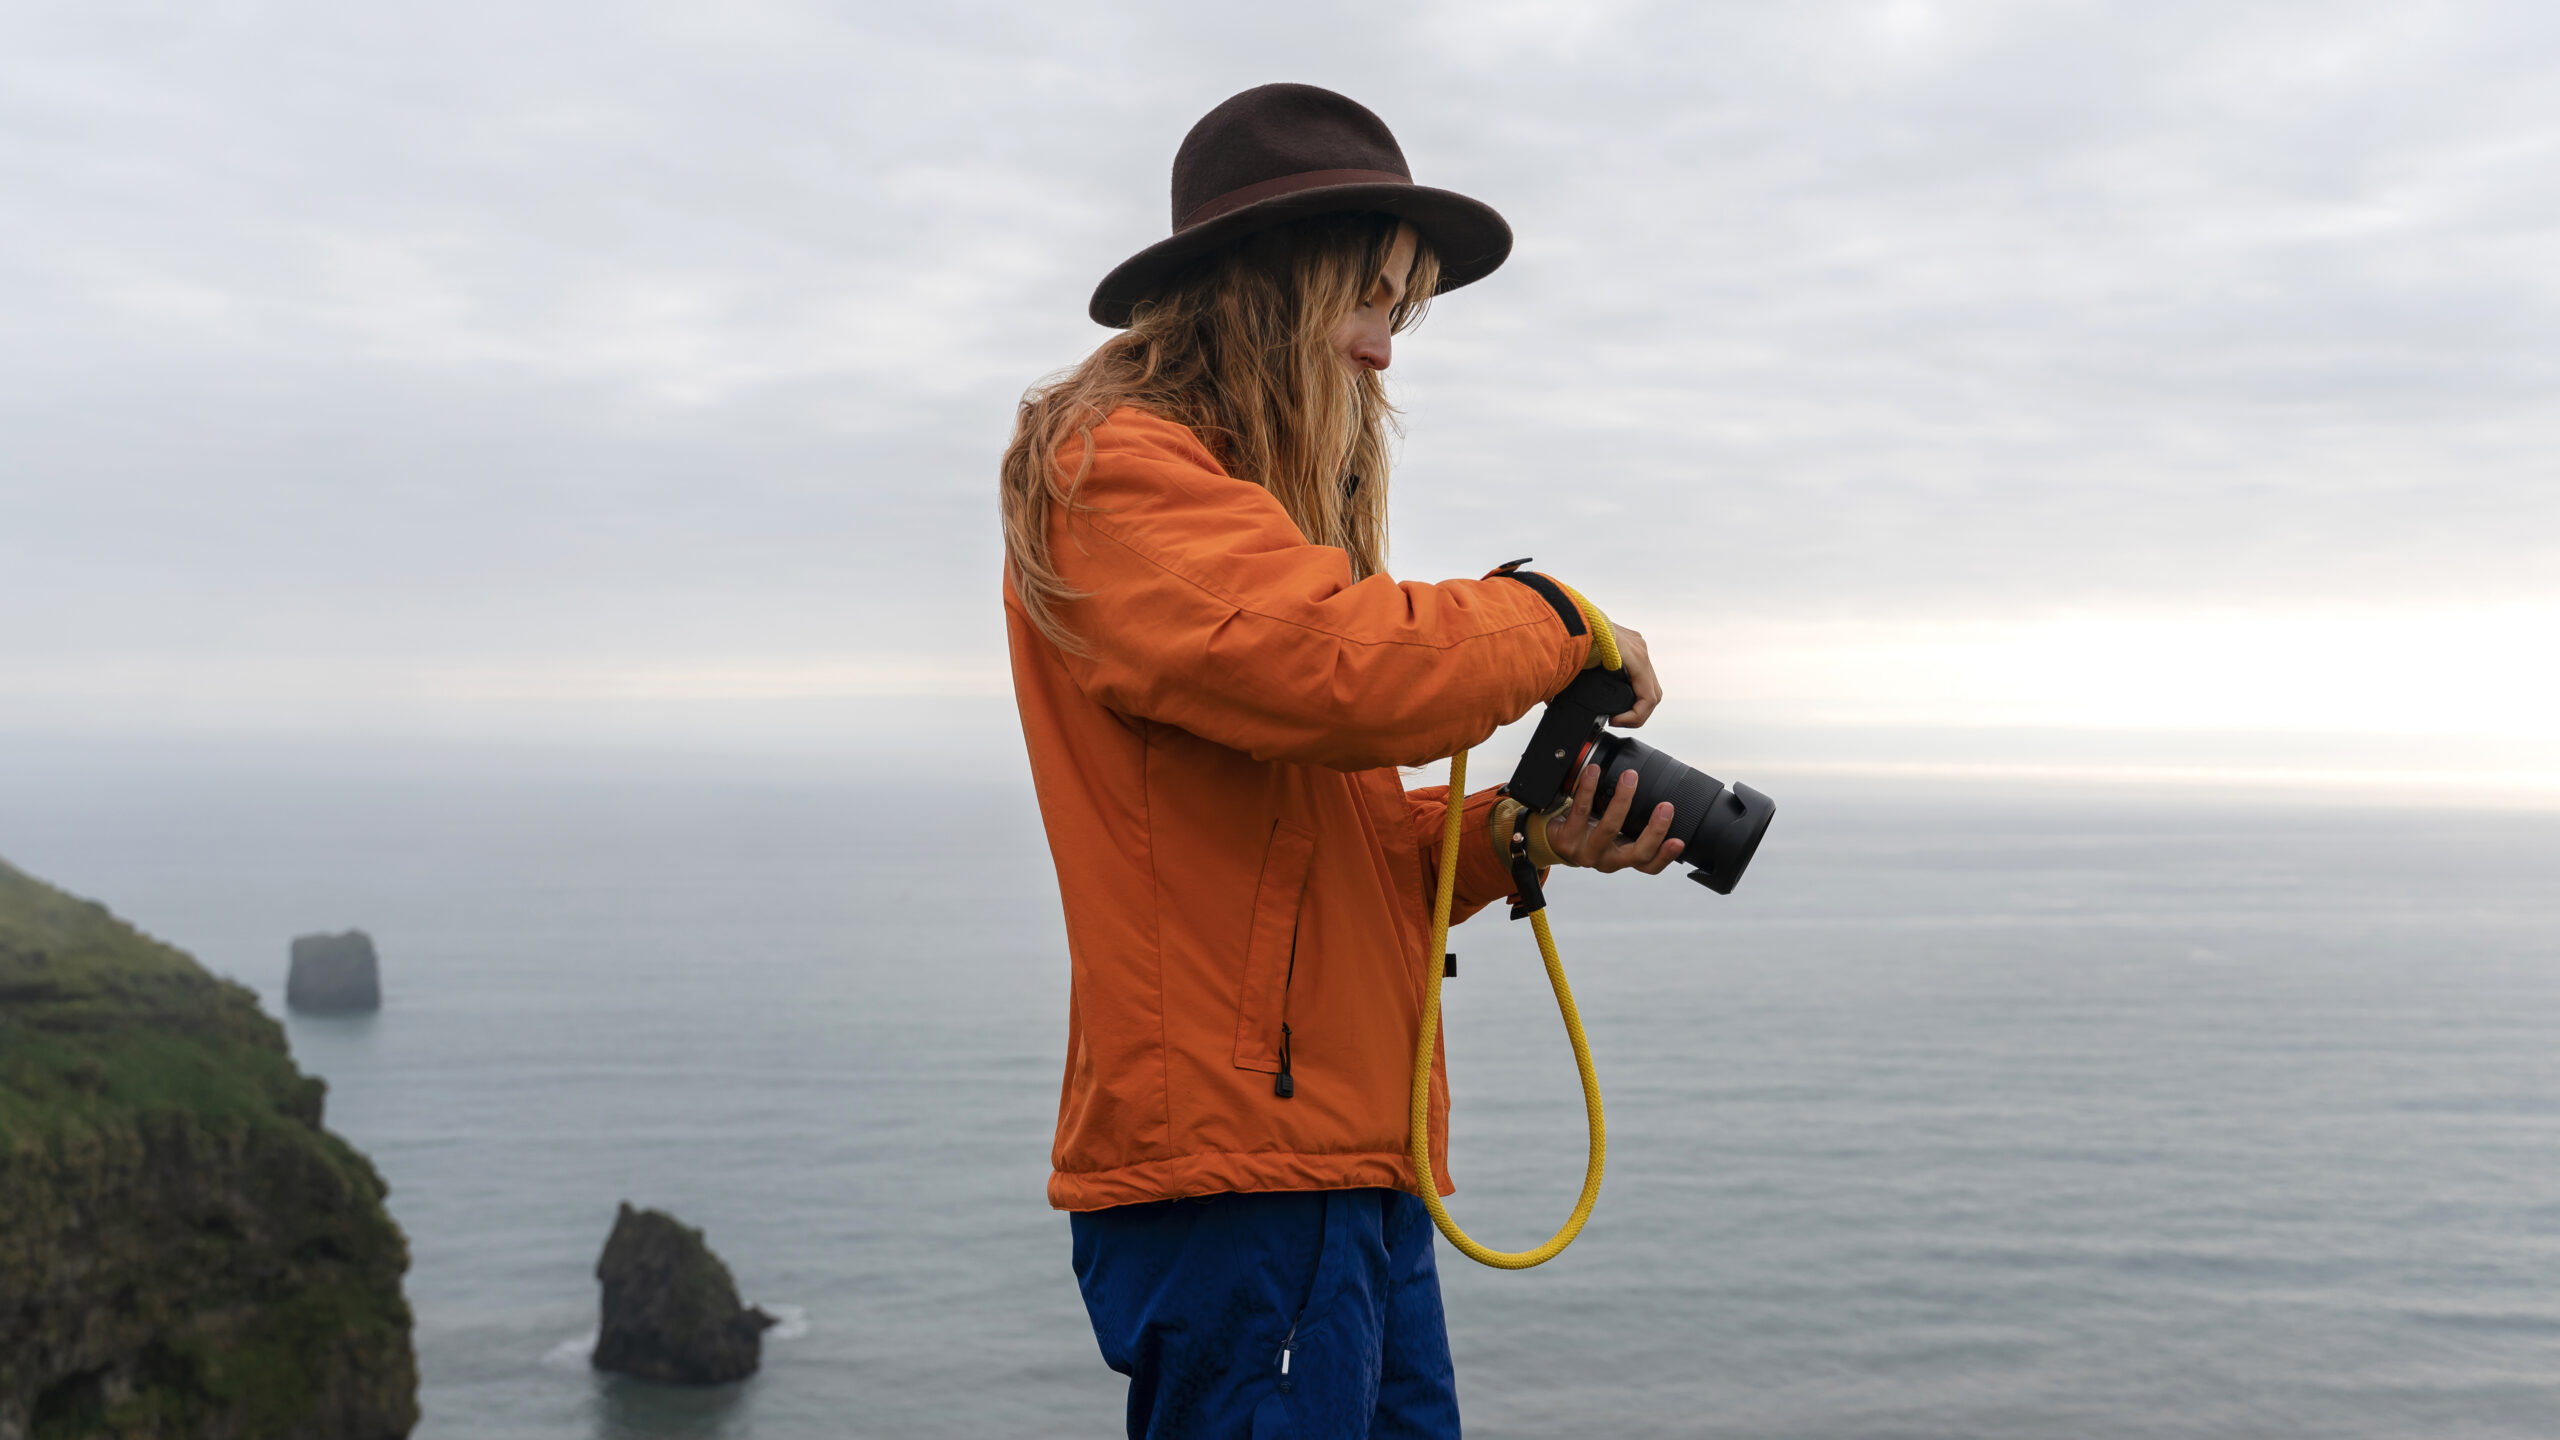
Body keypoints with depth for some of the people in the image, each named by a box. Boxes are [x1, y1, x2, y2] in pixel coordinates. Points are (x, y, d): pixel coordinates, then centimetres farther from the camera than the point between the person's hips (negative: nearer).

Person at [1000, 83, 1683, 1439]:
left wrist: (1511, 837, 2)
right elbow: (1348, 671, -25)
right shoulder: (1118, 473, -8)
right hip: (1235, 1165, -9)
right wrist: (1559, 621, -7)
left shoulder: (1270, 500, 22)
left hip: (1353, 1167, 9)